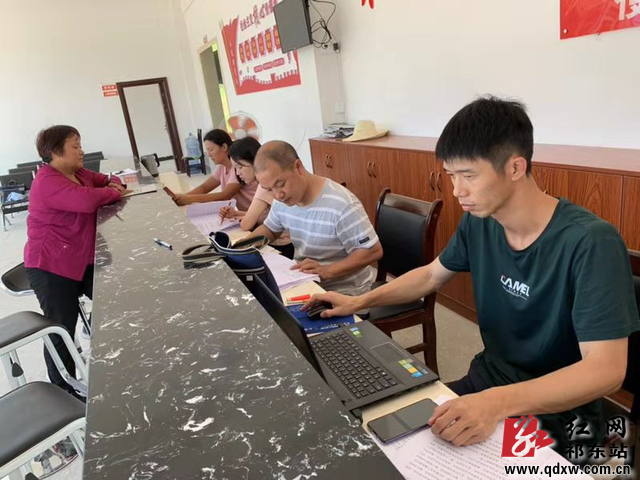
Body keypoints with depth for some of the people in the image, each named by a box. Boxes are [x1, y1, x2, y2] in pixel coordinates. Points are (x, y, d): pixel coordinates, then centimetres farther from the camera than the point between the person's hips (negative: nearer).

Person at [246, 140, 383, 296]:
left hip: (343, 291, -7)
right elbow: (269, 228, 17)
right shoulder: (282, 198, -2)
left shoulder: (341, 204, -27)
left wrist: (326, 271, -30)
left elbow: (373, 251, -21)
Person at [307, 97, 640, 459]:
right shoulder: (479, 222, -7)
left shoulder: (590, 242, -26)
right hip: (490, 379, 6)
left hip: (561, 411, -5)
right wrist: (359, 301, 1)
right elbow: (431, 276, 10)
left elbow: (606, 369, -29)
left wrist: (499, 402, -43)